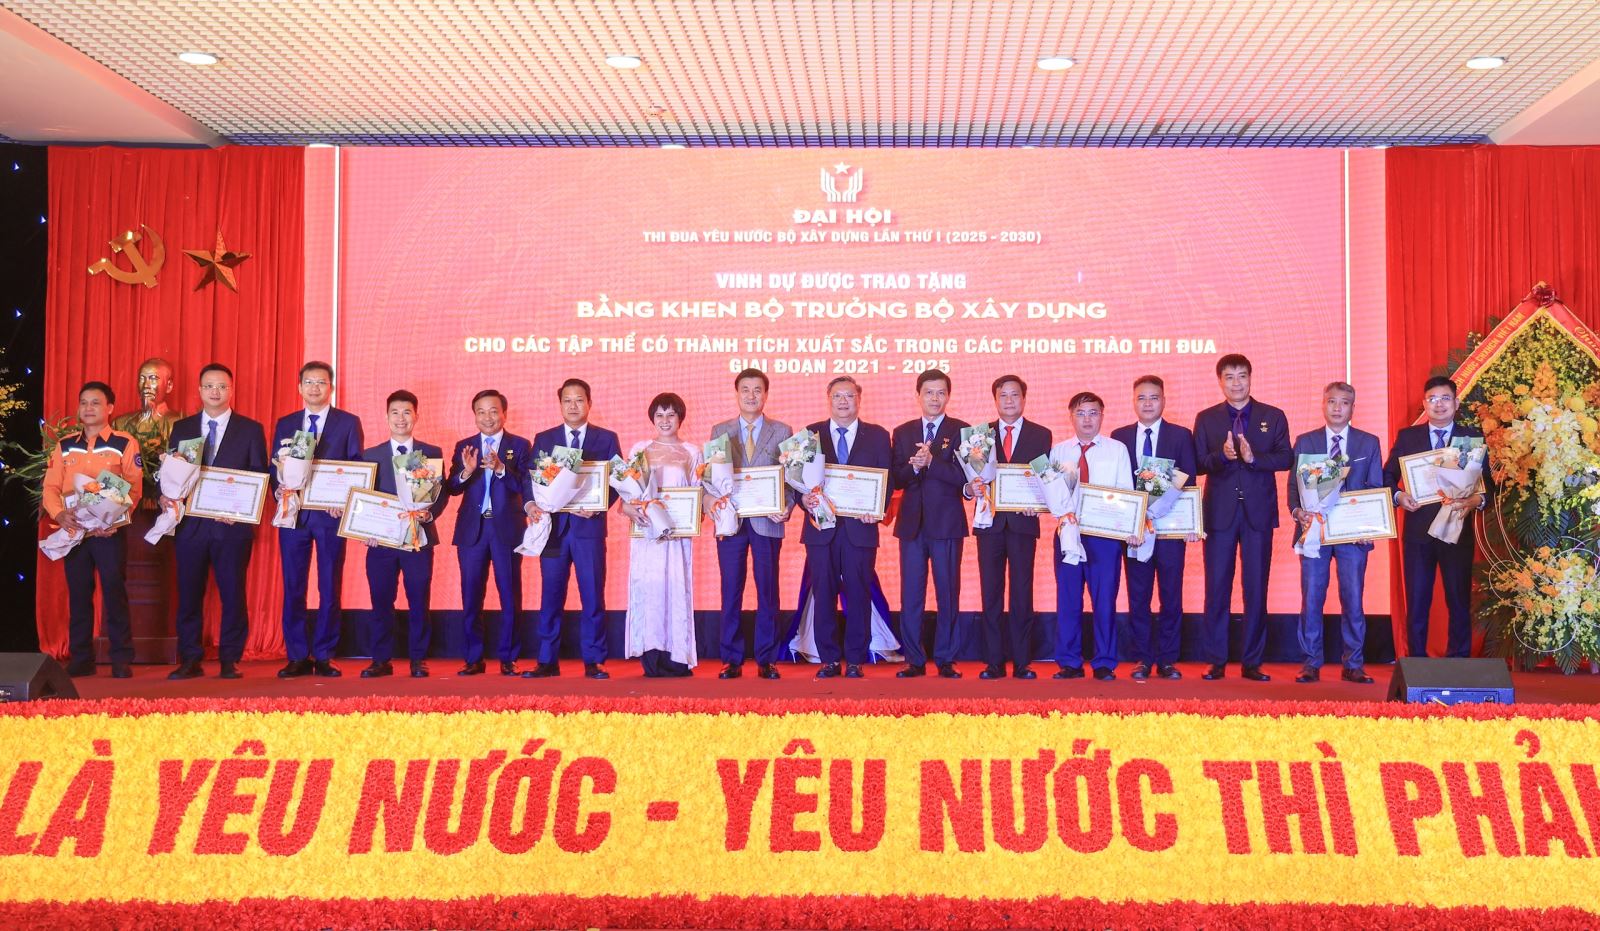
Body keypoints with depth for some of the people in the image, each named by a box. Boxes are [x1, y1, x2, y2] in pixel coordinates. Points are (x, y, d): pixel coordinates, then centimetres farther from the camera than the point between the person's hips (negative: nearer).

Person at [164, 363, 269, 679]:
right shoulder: (181, 428, 13)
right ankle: (190, 660, 12)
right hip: (190, 523, 2)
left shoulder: (251, 429, 5)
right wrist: (166, 496, -8)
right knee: (188, 593, 4)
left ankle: (230, 660, 8)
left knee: (233, 593, 1)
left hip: (233, 525, -2)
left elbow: (260, 478, 2)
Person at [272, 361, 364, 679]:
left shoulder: (349, 422, 5)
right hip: (293, 513, 2)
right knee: (293, 587, 3)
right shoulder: (285, 424, 13)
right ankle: (298, 657, 10)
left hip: (330, 513, -2)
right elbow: (274, 466, 12)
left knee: (330, 588, 1)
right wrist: (279, 490, -8)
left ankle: (323, 656, 9)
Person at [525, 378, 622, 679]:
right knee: (551, 596, 4)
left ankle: (593, 662, 8)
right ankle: (547, 661, 10)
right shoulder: (543, 439, 11)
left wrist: (597, 506, -13)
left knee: (593, 596, 0)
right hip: (553, 526, 1)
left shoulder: (606, 439, 7)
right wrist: (531, 505, -12)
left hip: (589, 525, -1)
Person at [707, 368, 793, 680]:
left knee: (767, 590, 2)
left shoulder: (782, 431, 7)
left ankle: (766, 660, 9)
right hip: (731, 521, 1)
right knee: (731, 591, 3)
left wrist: (786, 508, -11)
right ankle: (731, 659, 9)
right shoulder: (720, 431, 11)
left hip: (767, 521, -1)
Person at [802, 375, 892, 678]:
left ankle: (855, 660, 10)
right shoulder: (811, 434, 10)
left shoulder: (877, 436, 9)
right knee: (823, 594, 2)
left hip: (860, 527, 0)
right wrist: (805, 499, -14)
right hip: (822, 526, 1)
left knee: (859, 596, 2)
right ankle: (829, 659, 11)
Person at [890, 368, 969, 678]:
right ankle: (914, 661, 11)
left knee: (948, 594, 1)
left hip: (947, 523, -2)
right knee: (911, 596, 3)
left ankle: (945, 661, 10)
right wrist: (913, 467, -15)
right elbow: (896, 480, 4)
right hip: (912, 522, 3)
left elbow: (965, 476, -9)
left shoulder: (960, 431, 3)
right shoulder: (902, 433, 12)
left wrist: (931, 462, -19)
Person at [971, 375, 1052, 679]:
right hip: (990, 522, 1)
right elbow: (970, 475, 7)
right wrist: (970, 488, -15)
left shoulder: (1041, 435, 7)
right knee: (991, 594, 3)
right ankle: (994, 662, 9)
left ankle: (1022, 662, 7)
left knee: (1022, 594, 1)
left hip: (1023, 521, -1)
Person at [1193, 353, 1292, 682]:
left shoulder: (1273, 417, 7)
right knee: (1217, 588, 2)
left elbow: (1286, 458, -2)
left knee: (1256, 589, 3)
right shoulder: (1206, 419, 7)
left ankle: (1252, 663, 10)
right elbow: (1198, 464, 0)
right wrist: (1222, 456, -19)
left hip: (1258, 511, 0)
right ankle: (1216, 661, 9)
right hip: (1220, 511, 0)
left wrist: (1253, 457, -18)